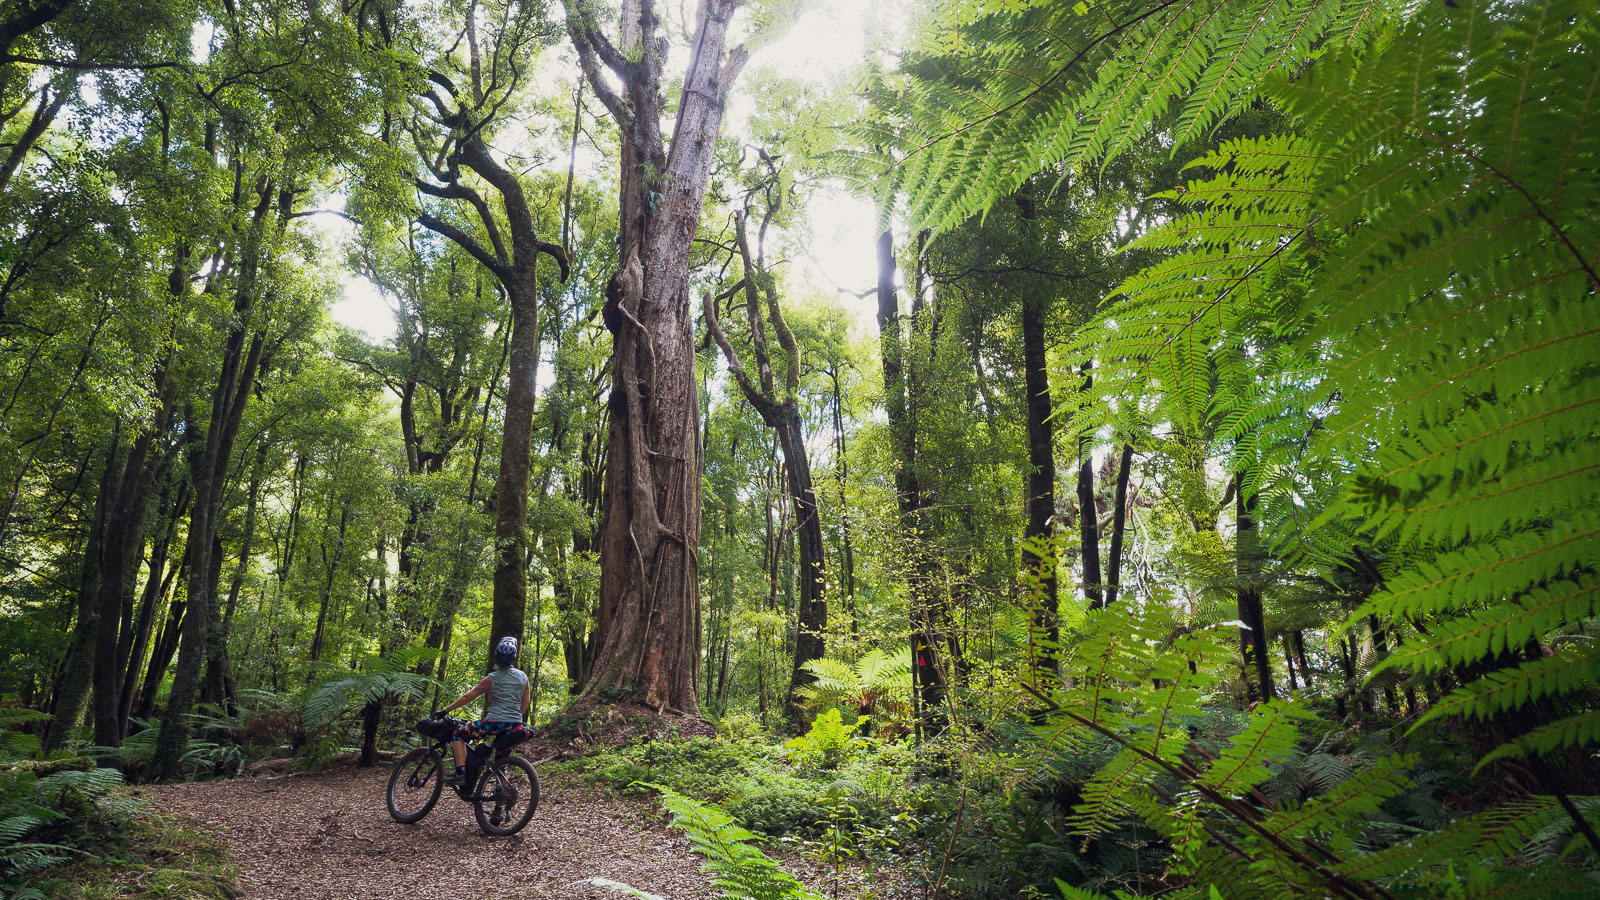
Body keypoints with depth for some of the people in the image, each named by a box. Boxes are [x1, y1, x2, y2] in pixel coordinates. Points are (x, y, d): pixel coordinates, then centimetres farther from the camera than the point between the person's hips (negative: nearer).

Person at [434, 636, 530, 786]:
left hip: (495, 722, -5)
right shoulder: (523, 676, 8)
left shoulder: (492, 678, -5)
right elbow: (526, 702, 16)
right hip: (515, 724, 5)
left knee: (459, 735, 10)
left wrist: (445, 710, 6)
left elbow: (468, 697, -3)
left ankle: (460, 772, -3)